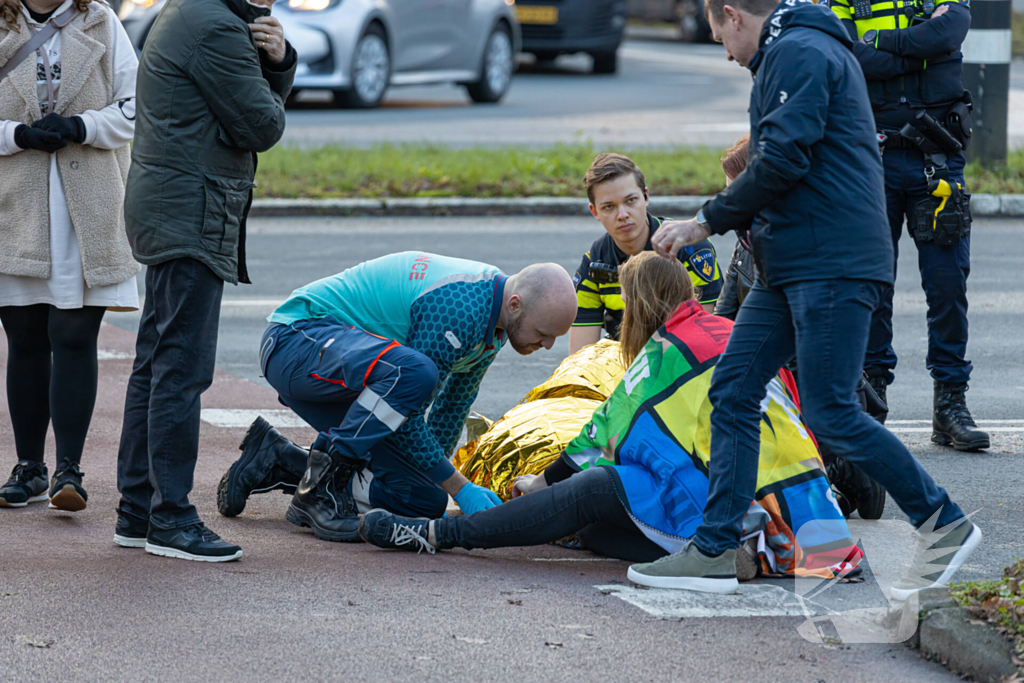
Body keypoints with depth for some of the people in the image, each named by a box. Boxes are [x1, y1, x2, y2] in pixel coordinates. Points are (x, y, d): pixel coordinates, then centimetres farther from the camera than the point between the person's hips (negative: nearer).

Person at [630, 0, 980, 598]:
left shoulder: (799, 54, -10)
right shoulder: (804, 51, 24)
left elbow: (781, 162, -18)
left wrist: (709, 222, -9)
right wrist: (730, 219, 23)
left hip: (832, 266, -11)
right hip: (792, 268, 11)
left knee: (831, 414, -10)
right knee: (732, 392, 5)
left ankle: (945, 525, 2)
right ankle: (715, 552, 6)